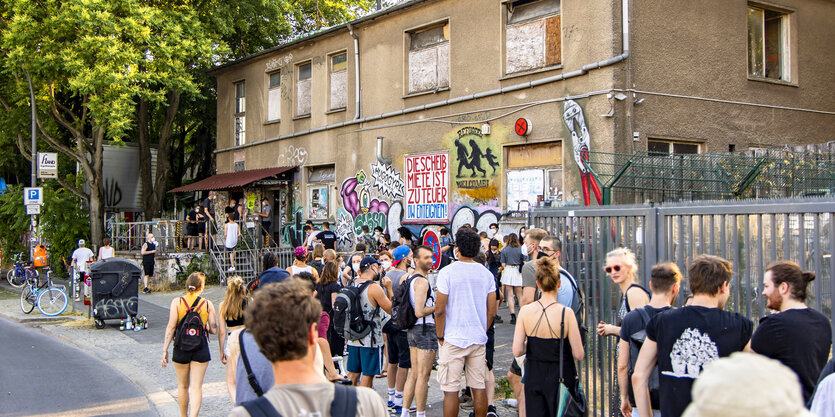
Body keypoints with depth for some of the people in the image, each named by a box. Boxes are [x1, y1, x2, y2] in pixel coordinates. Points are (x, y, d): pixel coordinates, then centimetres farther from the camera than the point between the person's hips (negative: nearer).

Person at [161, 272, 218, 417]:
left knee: (183, 386, 18)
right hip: (201, 349, -1)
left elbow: (171, 326, -10)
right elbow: (214, 330, -3)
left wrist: (165, 350, -7)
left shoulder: (177, 302, -4)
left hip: (181, 348, 1)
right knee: (196, 387, 3)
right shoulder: (208, 304, -4)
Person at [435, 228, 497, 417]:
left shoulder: (447, 272, -9)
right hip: (479, 339, 4)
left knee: (450, 390, 0)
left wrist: (440, 336, 0)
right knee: (479, 387, 11)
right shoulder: (486, 273, 5)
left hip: (453, 339, -4)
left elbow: (439, 310, -11)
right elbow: (492, 310, 6)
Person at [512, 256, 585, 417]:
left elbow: (517, 351, -8)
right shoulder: (566, 313, -15)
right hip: (560, 379, -2)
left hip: (533, 377, 3)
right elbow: (579, 355, -12)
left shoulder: (525, 311, -8)